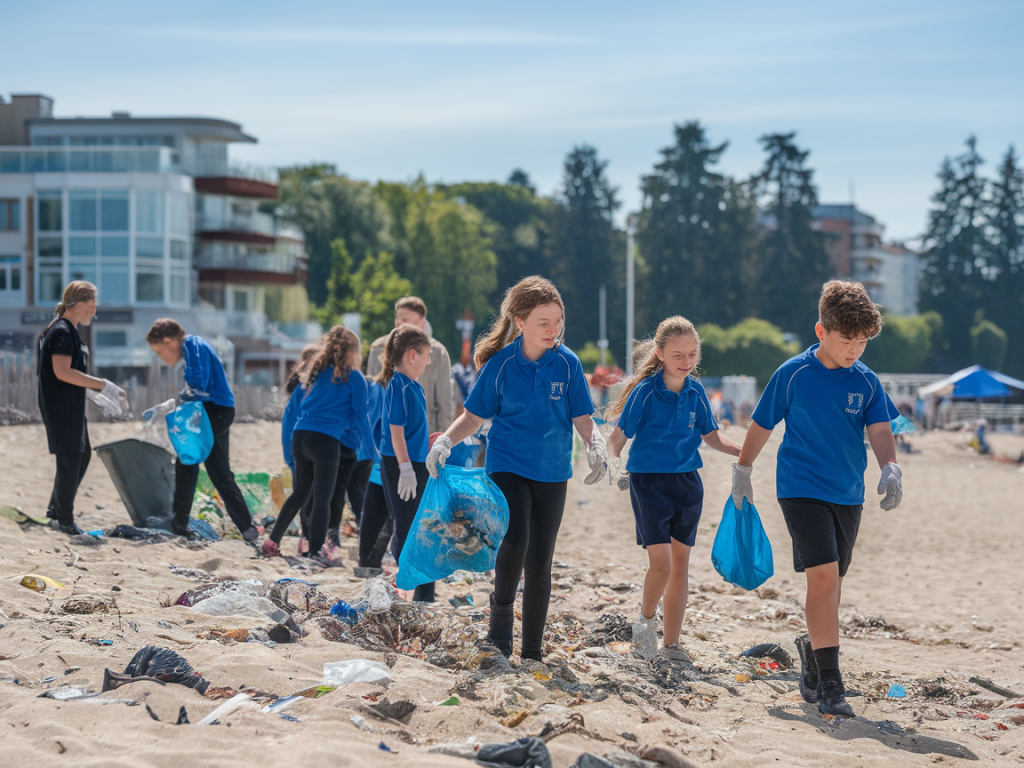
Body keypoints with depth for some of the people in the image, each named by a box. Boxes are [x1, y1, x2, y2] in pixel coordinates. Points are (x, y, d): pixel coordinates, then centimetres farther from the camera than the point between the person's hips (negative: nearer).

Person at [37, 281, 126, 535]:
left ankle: (55, 509, 23)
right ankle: (65, 522, 3)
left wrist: (93, 391, 19)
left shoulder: (68, 331, 16)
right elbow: (62, 372, -25)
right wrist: (102, 385, -24)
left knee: (82, 454, 16)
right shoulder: (62, 332, -16)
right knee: (70, 460, -5)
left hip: (72, 406, 11)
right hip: (61, 407, -11)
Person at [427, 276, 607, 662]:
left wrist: (596, 445, -23)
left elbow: (583, 418, -2)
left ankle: (533, 652, 19)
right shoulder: (501, 363, -8)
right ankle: (500, 614, 1)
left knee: (540, 561, 7)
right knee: (515, 539, -26)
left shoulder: (567, 364, -5)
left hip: (552, 472, 2)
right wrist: (446, 440, -16)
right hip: (507, 466, -2)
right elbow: (474, 416, 2)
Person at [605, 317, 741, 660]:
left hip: (687, 483, 5)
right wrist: (613, 456, -24)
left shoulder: (696, 392, 3)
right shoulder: (645, 391, -10)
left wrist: (745, 452, 3)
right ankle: (646, 617, 17)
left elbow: (711, 436, 15)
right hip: (649, 481, -5)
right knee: (661, 563, -13)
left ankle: (672, 643, 15)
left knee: (680, 562, 6)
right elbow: (619, 436, -7)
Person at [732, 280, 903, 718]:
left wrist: (890, 468, -20)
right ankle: (829, 686, -16)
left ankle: (812, 648, 40)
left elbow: (879, 429, -1)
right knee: (824, 576, -16)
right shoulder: (793, 374, -6)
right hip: (802, 489, -5)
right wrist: (742, 472, 13)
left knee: (831, 582, 13)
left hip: (848, 495, 5)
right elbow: (762, 424, 4)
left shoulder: (865, 381, 3)